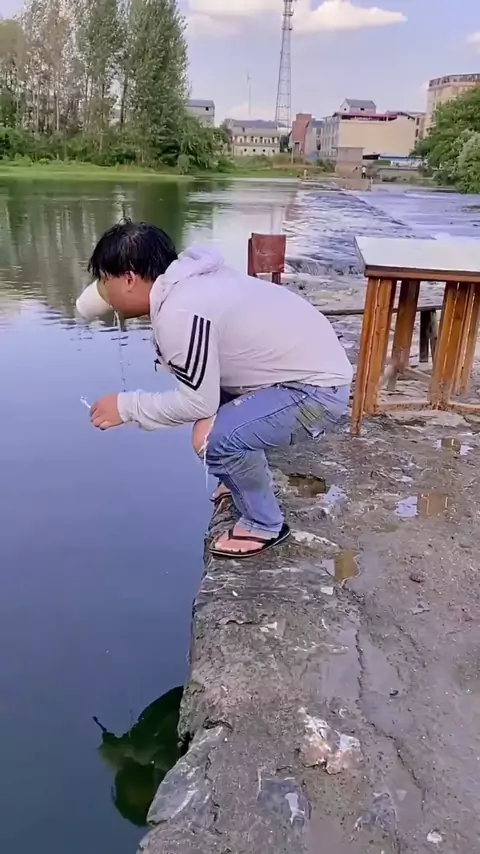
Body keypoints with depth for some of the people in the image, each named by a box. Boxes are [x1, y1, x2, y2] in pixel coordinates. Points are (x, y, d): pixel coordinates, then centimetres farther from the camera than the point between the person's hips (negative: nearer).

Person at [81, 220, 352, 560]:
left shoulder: (178, 313, -23)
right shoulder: (189, 281, 5)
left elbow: (198, 402, -19)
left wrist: (126, 405, -8)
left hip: (320, 390, -10)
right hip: (309, 366, 10)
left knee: (215, 439, -23)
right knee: (213, 391, 20)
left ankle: (264, 526, 2)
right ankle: (249, 478, 34)